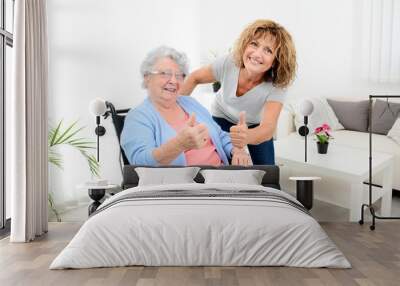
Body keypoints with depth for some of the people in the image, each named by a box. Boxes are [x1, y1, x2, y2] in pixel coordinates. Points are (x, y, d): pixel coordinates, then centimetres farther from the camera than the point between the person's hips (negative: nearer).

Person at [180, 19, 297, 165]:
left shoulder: (277, 86, -34)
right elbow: (194, 78, -12)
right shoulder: (229, 63, -30)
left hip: (257, 126, 0)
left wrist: (248, 136, -69)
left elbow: (268, 127, -47)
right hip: (223, 118, 0)